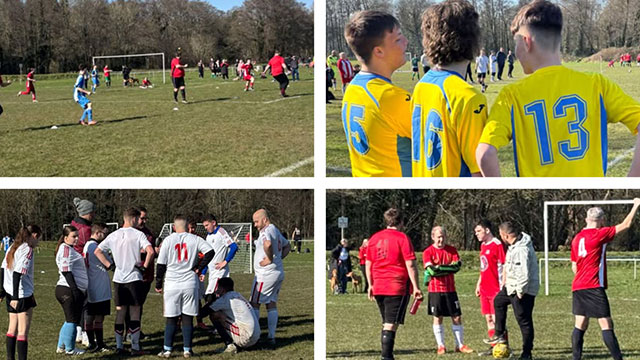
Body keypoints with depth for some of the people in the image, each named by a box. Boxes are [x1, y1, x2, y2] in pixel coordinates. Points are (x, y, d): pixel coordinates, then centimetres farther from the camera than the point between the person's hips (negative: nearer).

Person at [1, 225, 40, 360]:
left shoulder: (12, 248, 12)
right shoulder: (27, 250, -15)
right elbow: (18, 274, -21)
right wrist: (16, 297, -22)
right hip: (23, 295, -9)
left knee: (12, 328, 16)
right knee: (23, 332, -5)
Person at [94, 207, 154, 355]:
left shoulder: (113, 235, 6)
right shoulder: (138, 234, -8)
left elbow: (97, 251, 6)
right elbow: (150, 251, -21)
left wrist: (109, 265, 7)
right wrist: (144, 266, -8)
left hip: (118, 279, 4)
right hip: (134, 278, -4)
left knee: (120, 313, 10)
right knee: (135, 313, 2)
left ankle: (119, 346, 11)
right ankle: (135, 347, 3)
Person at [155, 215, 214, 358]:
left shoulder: (168, 240, -1)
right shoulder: (195, 239, 1)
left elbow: (161, 264, 0)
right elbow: (210, 252, -9)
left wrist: (158, 284, 8)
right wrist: (199, 268, -1)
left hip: (172, 284, 0)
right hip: (190, 284, 0)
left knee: (171, 319, 6)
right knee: (188, 318, 7)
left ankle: (167, 349, 5)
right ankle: (187, 349, 8)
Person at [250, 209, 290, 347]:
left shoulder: (266, 231, -16)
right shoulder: (276, 231, 15)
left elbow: (268, 244, -39)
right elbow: (287, 246, 31)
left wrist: (270, 259, -25)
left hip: (266, 274, -9)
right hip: (279, 273, 9)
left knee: (254, 303, 0)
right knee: (272, 304, 12)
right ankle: (271, 337, 11)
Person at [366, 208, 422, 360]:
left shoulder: (374, 238, 10)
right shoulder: (402, 238, -6)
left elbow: (368, 264, 14)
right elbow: (410, 265, -11)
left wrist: (371, 285, 21)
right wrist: (416, 287, -8)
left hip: (378, 288, 6)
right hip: (397, 287, -6)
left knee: (386, 323, 17)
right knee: (391, 325, -6)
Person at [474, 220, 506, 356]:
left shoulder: (497, 245, -12)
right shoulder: (483, 245, 14)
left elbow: (504, 267, -14)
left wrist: (502, 287, -17)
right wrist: (478, 284, 21)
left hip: (495, 289, -9)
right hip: (484, 289, 9)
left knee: (496, 319, -6)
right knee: (488, 318, 10)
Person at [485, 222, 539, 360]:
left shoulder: (520, 250, -28)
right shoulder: (515, 244, 4)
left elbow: (524, 273, -31)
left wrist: (520, 291, -22)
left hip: (523, 290, -11)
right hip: (512, 286, 11)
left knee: (524, 320, -3)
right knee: (498, 301, 28)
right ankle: (500, 335, 39)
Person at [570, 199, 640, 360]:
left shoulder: (577, 238, 13)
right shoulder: (599, 234, -8)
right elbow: (625, 225, -3)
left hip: (578, 287, 7)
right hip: (594, 287, -7)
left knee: (580, 325, 7)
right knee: (606, 325, -7)